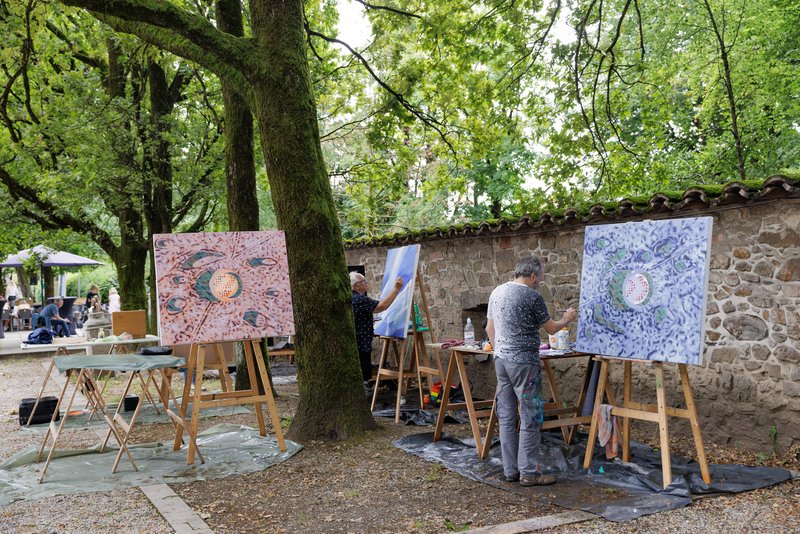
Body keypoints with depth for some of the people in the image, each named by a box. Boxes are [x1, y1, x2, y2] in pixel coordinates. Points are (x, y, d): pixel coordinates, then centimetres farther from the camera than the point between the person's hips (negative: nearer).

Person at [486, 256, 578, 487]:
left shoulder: (497, 292, 10)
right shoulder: (532, 296, -10)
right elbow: (551, 329, 1)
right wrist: (566, 319, 20)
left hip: (501, 360, 7)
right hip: (523, 362, -7)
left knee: (507, 417, 10)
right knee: (530, 417, 0)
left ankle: (510, 470, 16)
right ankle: (529, 472, 4)